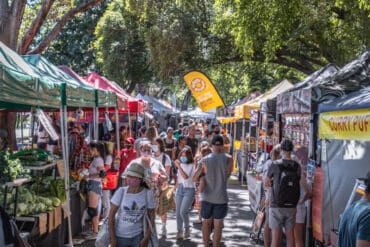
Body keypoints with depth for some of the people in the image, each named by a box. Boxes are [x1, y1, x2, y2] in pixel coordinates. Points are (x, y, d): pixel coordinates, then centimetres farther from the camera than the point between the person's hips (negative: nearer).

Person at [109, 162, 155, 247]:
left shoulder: (147, 194, -11)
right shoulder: (121, 192, -14)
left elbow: (151, 217, -2)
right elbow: (111, 216, -8)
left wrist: (147, 237, -5)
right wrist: (112, 238, -9)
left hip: (137, 236, 1)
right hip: (120, 236, 0)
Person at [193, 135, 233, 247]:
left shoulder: (204, 160, -3)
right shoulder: (228, 159, -7)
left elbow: (195, 178, 0)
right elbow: (227, 175, 3)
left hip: (207, 196, 2)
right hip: (221, 197, -2)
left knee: (206, 222, 18)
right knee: (218, 225, 6)